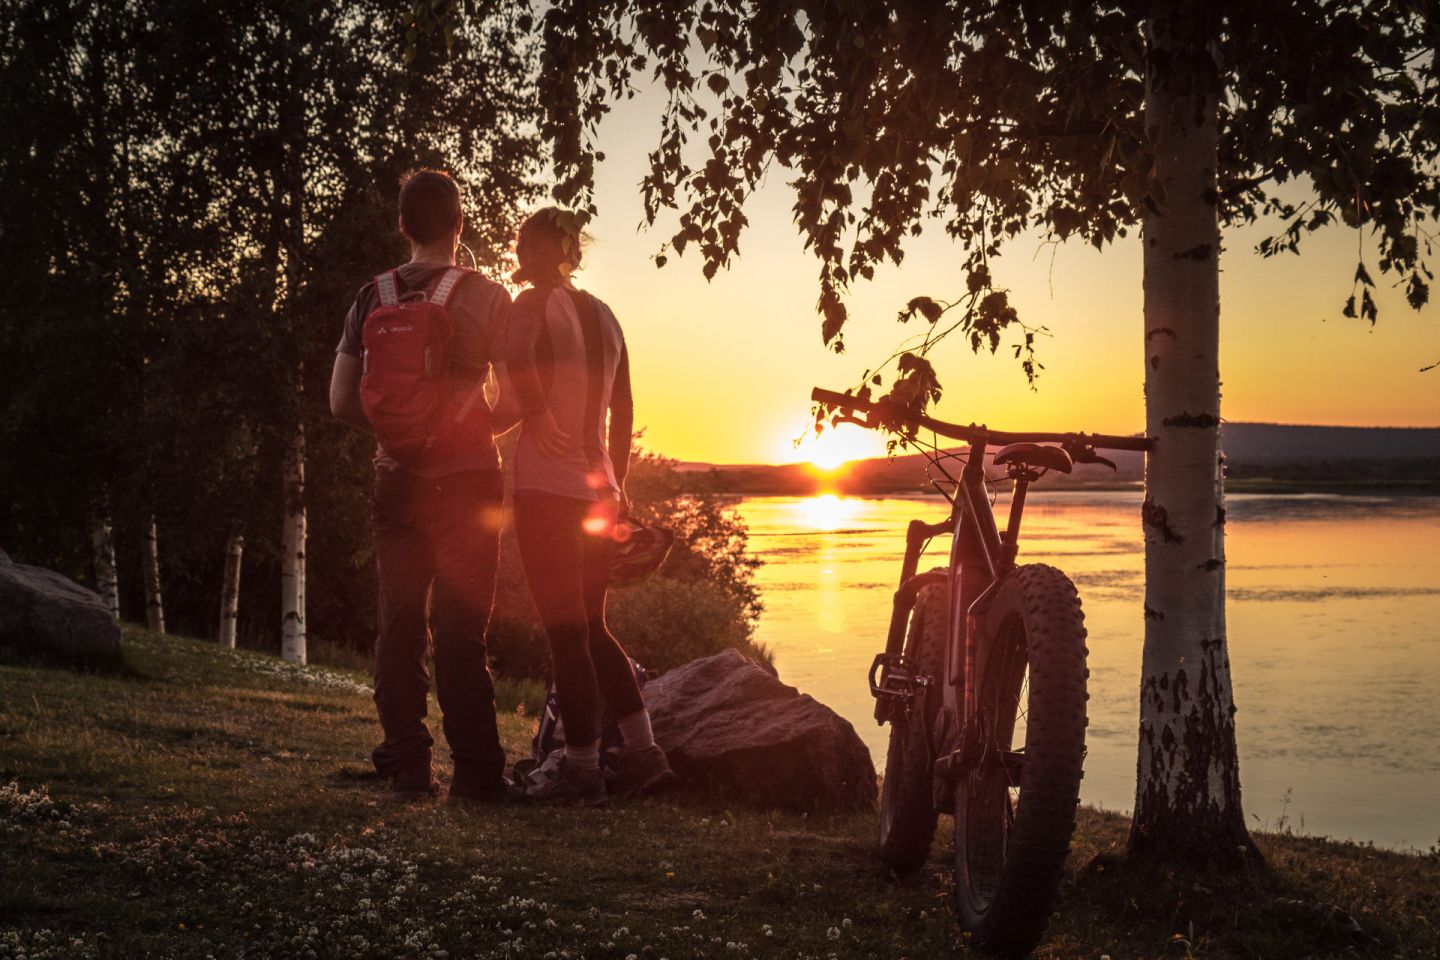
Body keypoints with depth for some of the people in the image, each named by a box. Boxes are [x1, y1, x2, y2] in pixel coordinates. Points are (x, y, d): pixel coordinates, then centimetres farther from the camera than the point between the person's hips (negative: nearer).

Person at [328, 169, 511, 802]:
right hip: (467, 478, -2)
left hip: (396, 481, 3)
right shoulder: (486, 297, -5)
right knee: (460, 629, 0)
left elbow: (342, 401, 2)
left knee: (399, 624, 9)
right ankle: (475, 773, 1)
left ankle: (407, 767, 11)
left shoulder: (372, 298, 3)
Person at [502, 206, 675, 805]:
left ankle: (582, 772, 2)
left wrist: (537, 416, -15)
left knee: (566, 634, -2)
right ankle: (644, 754, 12)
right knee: (591, 628, 16)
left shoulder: (534, 303, -6)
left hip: (547, 487, -7)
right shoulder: (603, 315, 15)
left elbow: (518, 357, -29)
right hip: (597, 489, 7)